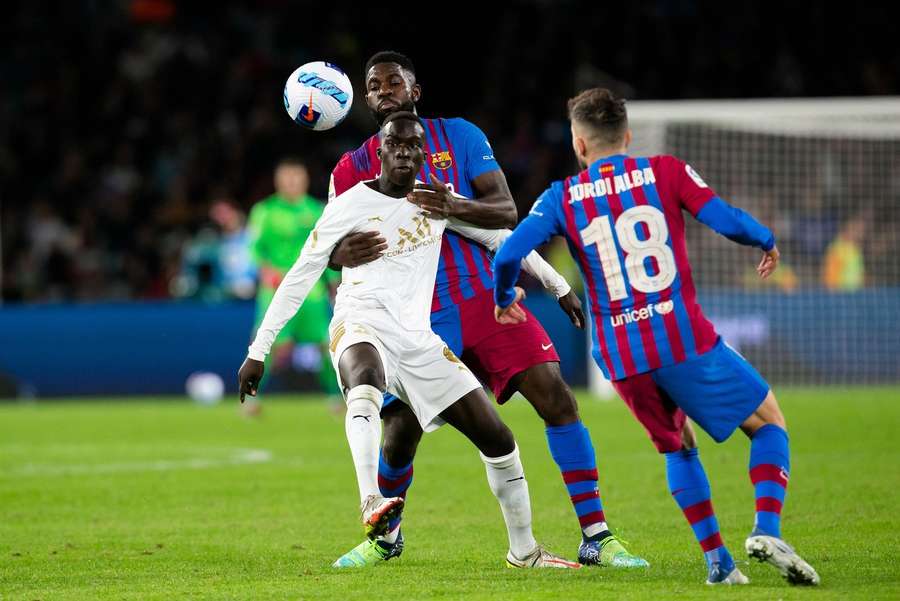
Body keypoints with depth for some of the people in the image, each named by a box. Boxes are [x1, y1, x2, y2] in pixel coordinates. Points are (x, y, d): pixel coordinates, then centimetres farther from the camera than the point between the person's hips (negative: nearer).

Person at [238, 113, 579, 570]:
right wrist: (258, 351, -2)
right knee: (365, 380, -43)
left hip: (417, 340, 5)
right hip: (362, 328, -5)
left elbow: (499, 237, 24)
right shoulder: (350, 205, -3)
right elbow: (299, 278, 0)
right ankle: (371, 504, -60)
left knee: (496, 437, 2)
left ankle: (524, 550, 20)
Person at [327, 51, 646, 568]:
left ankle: (596, 536, -9)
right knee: (400, 433, -6)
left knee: (557, 399, -13)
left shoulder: (459, 136, 5)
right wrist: (346, 254, -27)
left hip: (489, 297, 0)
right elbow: (331, 244, -1)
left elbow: (507, 212, -4)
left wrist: (456, 206, -26)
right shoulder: (354, 168, 6)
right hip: (422, 317, 0)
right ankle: (386, 533, 26)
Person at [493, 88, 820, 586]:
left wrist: (504, 298, 17)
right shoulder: (667, 172, 2)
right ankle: (767, 530, -12)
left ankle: (717, 561, 15)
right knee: (768, 423, 11)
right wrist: (766, 242, 16)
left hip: (620, 357, 3)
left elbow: (508, 256, -4)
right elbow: (728, 222, -6)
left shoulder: (562, 198, 5)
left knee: (676, 446, 25)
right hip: (686, 339, -3)